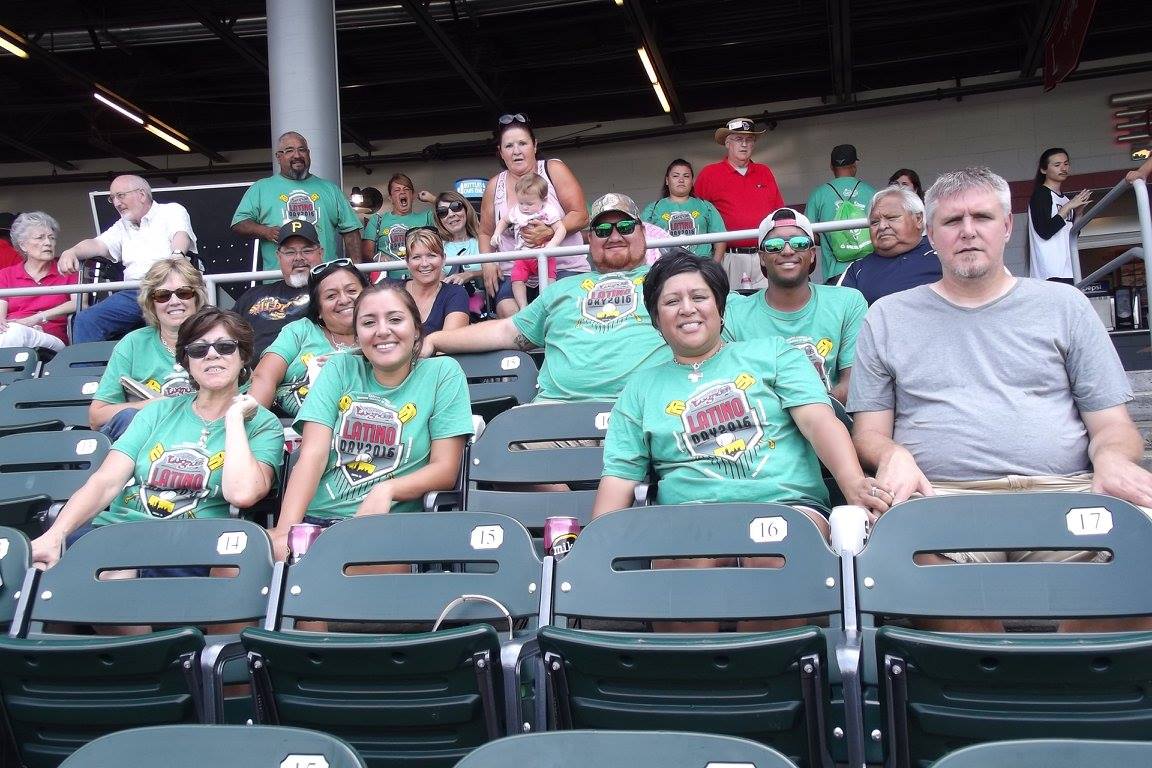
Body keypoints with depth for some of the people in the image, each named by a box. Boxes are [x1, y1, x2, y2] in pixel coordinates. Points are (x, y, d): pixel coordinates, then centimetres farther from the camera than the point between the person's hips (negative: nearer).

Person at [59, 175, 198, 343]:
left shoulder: (172, 211, 11)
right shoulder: (122, 226, 29)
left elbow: (181, 234, -10)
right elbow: (98, 244, 13)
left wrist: (177, 255, -34)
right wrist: (71, 252, -9)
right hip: (132, 293, 5)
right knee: (85, 321, -16)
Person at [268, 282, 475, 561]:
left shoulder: (443, 373, 5)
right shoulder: (340, 370, 12)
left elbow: (446, 468, 1)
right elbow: (313, 455, 1)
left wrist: (387, 490, -19)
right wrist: (285, 531, -15)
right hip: (314, 517, 2)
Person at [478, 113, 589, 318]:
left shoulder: (554, 170, 4)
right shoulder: (495, 186, 13)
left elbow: (581, 216, -2)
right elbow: (485, 233, 21)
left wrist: (549, 232, -19)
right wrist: (488, 263, 1)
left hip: (564, 267, -2)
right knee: (508, 311, -28)